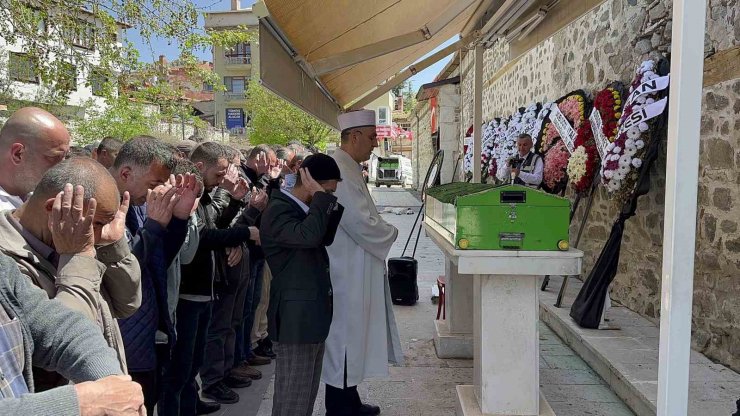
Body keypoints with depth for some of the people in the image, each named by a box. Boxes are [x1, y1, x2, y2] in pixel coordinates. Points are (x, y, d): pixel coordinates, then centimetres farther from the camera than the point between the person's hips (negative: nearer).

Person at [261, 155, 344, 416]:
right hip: (295, 317, -10)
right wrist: (321, 197, -22)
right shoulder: (278, 211, -17)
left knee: (307, 392, 19)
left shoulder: (302, 209, 12)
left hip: (312, 314, 10)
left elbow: (325, 237, 21)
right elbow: (309, 236, -34)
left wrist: (331, 202, 7)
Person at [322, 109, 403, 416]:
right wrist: (390, 234, -7)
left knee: (352, 338, 18)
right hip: (346, 274, -11)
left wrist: (382, 230, 5)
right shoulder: (338, 170, -21)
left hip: (356, 272, 11)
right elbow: (359, 221, -24)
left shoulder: (350, 168, 13)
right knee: (343, 336, 2)